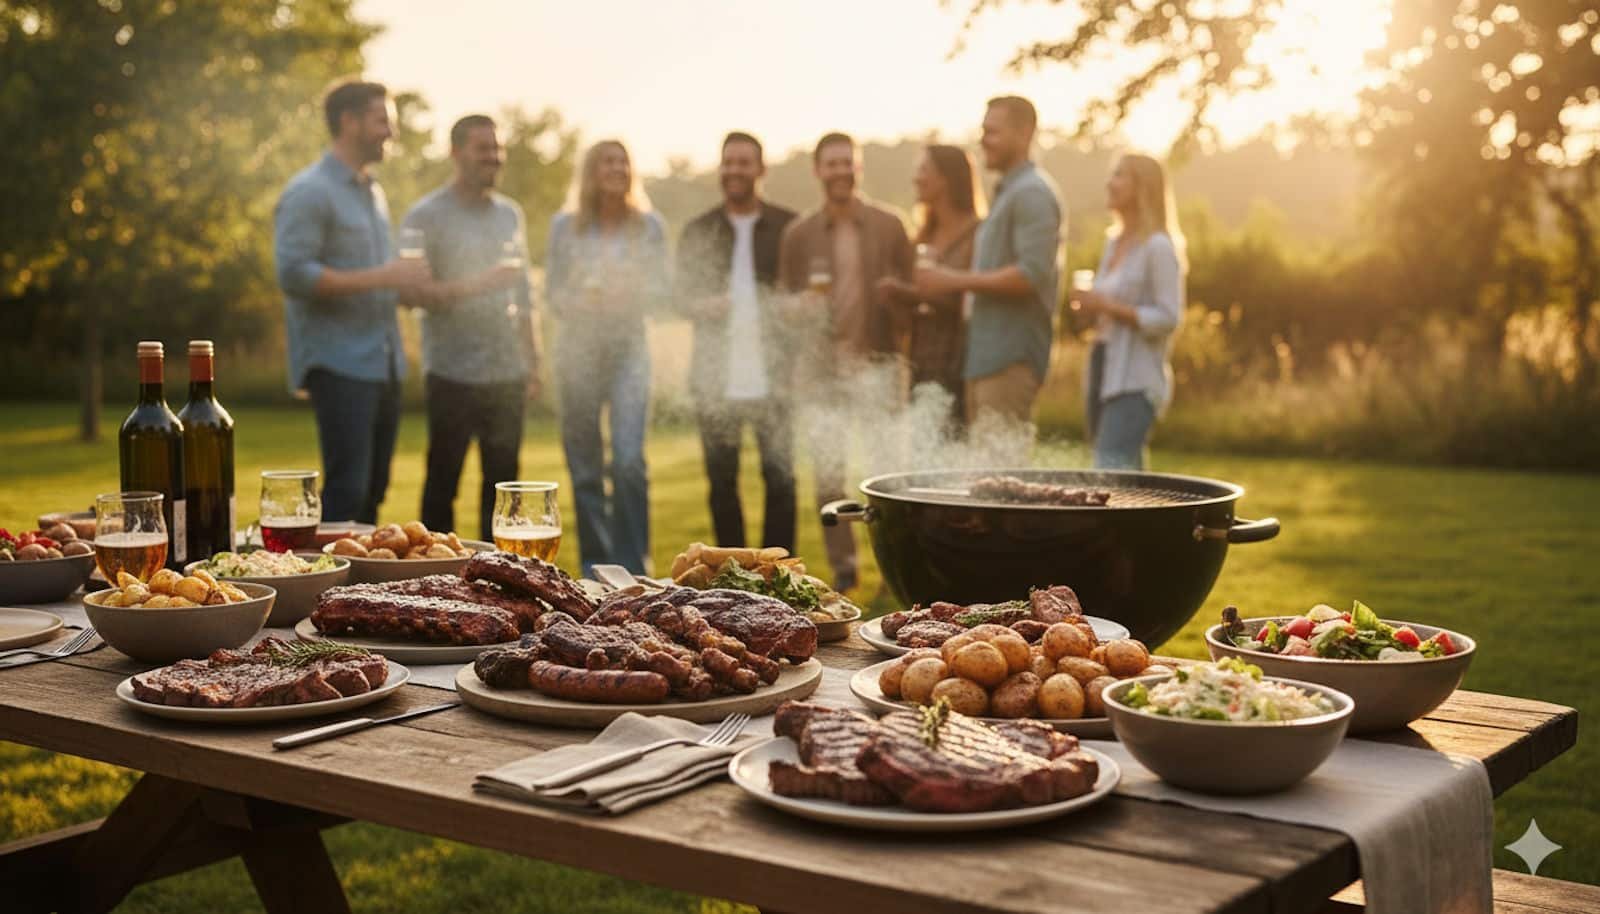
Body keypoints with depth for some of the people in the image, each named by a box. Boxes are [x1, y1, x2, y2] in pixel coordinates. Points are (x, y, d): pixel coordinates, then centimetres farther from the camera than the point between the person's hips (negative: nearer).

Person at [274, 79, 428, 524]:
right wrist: (381, 278, -20)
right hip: (338, 365, -8)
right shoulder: (309, 192, -9)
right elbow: (293, 274, -19)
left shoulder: (372, 192, 19)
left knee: (373, 488, 10)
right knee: (346, 490, -12)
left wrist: (406, 282, 9)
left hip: (382, 365, 8)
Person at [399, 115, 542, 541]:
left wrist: (532, 363, 14)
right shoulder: (427, 215, -4)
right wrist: (476, 286, -22)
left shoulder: (510, 214, 14)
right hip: (453, 374, -5)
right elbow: (408, 291, -13)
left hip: (507, 375, 5)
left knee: (503, 484, 9)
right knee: (442, 485, 2)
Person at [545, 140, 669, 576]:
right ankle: (596, 565, 14)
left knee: (629, 461, -14)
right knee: (585, 466, 4)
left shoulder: (649, 225, 4)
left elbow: (663, 286, 5)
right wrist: (582, 300, -14)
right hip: (578, 348, 1)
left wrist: (633, 296, -15)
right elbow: (552, 289, 5)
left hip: (629, 348, -1)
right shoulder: (566, 225, 4)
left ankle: (631, 566, -5)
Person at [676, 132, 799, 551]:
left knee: (781, 478, -4)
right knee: (721, 481, 6)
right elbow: (683, 296, 10)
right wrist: (702, 305, -12)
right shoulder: (698, 231, 10)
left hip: (772, 374, -2)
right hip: (716, 376, 2)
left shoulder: (787, 226, 5)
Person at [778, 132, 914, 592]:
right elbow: (785, 303, 10)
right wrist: (801, 306, -12)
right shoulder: (798, 234, 7)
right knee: (828, 474, -3)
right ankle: (842, 563, 13)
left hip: (877, 364, -1)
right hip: (822, 368, 1)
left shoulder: (887, 226, 6)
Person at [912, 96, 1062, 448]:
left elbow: (1033, 274, -20)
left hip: (1012, 357, -10)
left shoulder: (1032, 193, -10)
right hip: (988, 354, 10)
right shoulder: (1006, 192, 22)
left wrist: (956, 281, -15)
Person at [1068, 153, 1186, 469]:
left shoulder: (1158, 247, -10)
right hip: (1104, 373, 8)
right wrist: (1091, 307, 5)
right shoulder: (1114, 243, 14)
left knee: (1110, 471, -18)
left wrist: (1108, 306, -20)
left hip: (1135, 380, -8)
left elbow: (1168, 319, -16)